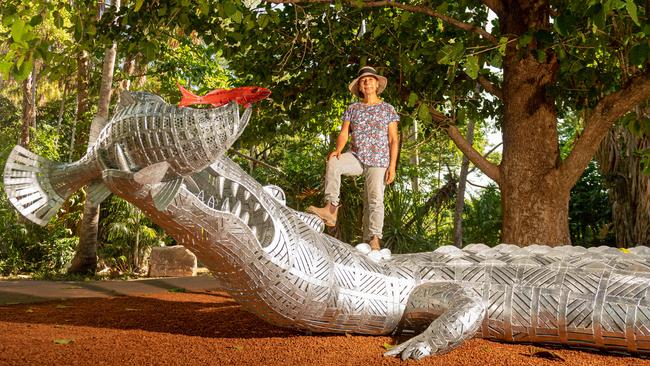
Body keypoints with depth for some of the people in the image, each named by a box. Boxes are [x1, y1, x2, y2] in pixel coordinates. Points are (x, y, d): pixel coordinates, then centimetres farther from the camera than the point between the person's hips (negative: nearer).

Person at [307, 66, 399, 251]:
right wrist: (338, 150, -19)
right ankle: (331, 209, -31)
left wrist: (392, 165, -7)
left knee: (374, 200, -9)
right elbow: (344, 133, 3)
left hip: (378, 160, -1)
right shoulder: (352, 109, 12)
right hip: (356, 157, 1)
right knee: (333, 162, -29)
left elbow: (394, 140, 4)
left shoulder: (387, 109, 7)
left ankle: (373, 240, -2)